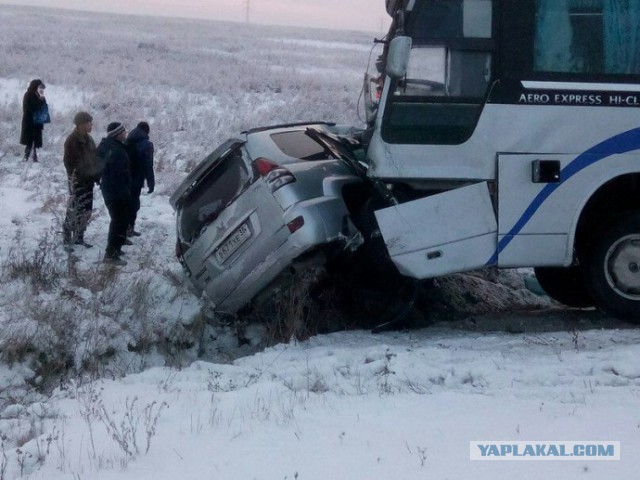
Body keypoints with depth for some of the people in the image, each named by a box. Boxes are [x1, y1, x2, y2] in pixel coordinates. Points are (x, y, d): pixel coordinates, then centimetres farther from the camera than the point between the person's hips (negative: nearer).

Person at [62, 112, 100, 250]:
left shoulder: (88, 139, 11)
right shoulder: (72, 140, -13)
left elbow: (94, 158, 18)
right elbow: (68, 162, -14)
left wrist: (96, 175, 10)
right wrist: (74, 177, -18)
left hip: (88, 180, 8)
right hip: (78, 181, -8)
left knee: (86, 211, 11)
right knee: (74, 211, -7)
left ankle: (79, 237, 21)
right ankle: (67, 240, -1)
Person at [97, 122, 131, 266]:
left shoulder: (107, 146, 10)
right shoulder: (116, 151, -25)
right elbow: (119, 176, -27)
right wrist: (125, 193, -22)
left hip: (109, 190, 11)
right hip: (117, 193, -11)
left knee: (118, 221, 23)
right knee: (120, 223, -7)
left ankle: (114, 248, 35)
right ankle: (111, 255, -7)